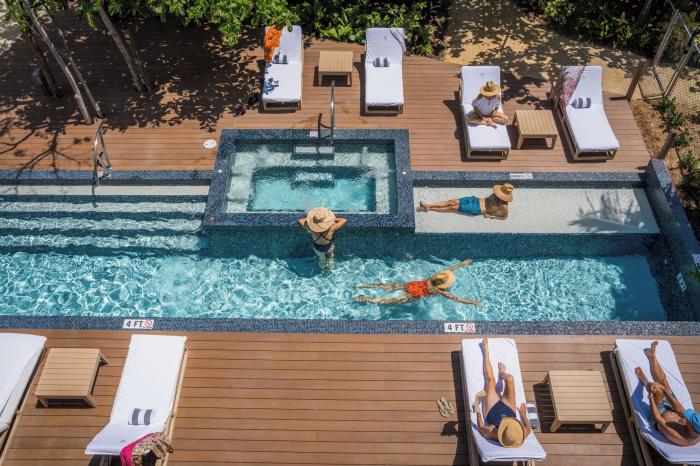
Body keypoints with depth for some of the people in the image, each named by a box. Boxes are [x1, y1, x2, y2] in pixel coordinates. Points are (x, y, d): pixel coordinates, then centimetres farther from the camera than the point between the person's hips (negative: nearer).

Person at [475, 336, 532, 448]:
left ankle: (486, 351, 36)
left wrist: (478, 412, -31)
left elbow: (481, 428, -21)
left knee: (490, 379, 4)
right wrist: (523, 414, -5)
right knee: (509, 378, -8)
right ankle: (502, 373, 36)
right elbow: (529, 428, -13)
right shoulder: (523, 435, -39)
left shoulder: (492, 434, -44)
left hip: (494, 409, -1)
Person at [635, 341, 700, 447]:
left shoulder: (679, 439, -43)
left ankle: (645, 381, 13)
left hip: (660, 415, -5)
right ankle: (652, 355, 29)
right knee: (663, 382, 4)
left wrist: (650, 396, -31)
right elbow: (680, 410, -18)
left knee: (658, 390, -24)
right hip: (671, 410, 5)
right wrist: (665, 390, -23)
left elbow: (657, 418, -35)